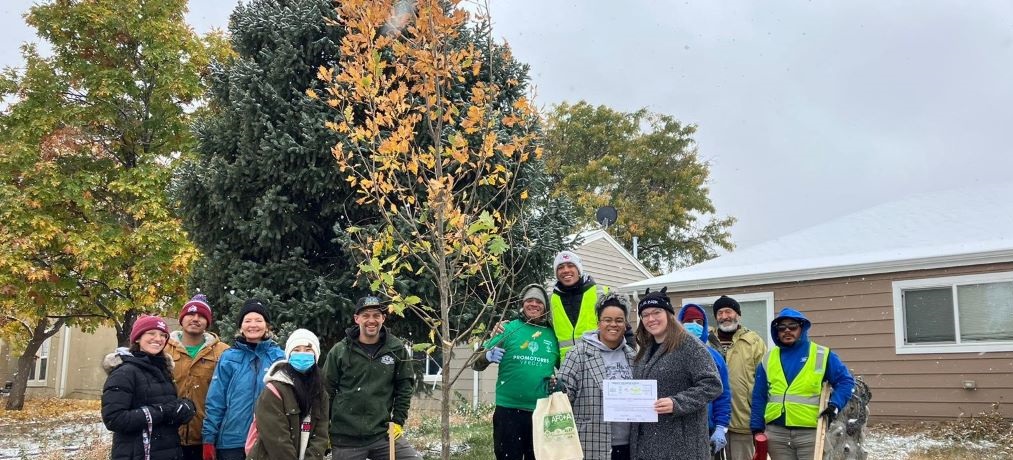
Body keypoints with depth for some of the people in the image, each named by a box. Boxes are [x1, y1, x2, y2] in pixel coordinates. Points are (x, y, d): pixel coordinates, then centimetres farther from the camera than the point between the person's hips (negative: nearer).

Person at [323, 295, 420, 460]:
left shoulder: (396, 349, -1)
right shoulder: (339, 351, -3)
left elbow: (405, 385, 7)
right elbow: (327, 391, 2)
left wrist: (398, 421, 1)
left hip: (383, 433, 1)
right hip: (345, 438, -1)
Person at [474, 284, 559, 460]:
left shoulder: (552, 334, 6)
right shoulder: (508, 329, -1)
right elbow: (477, 364, -2)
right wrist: (488, 356, -23)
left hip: (542, 412, 3)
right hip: (509, 410, -3)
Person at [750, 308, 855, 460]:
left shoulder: (821, 355, 3)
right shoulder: (768, 360, 10)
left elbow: (845, 381, 4)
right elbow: (759, 397, 10)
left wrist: (834, 404, -12)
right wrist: (757, 428, 4)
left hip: (811, 432, -3)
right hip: (776, 433, 3)